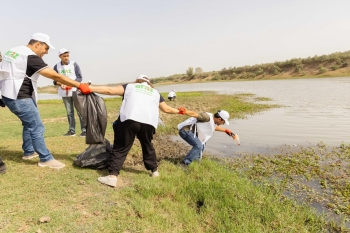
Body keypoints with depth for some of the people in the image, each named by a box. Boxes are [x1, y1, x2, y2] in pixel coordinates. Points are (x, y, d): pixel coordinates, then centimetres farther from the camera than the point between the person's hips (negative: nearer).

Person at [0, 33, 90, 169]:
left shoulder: (13, 51, 13)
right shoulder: (31, 57, -17)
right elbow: (55, 76, -24)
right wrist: (80, 85, -24)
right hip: (20, 98, -10)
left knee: (29, 124, 22)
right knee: (37, 128, -4)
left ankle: (28, 152, 35)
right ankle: (46, 159, 3)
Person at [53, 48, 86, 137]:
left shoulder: (74, 64, 0)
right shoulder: (56, 66, 5)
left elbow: (80, 78, -1)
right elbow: (55, 80, 7)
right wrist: (60, 84, -15)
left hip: (75, 91, -2)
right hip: (64, 93, 2)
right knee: (69, 112, 8)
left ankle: (84, 130, -1)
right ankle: (71, 130, 14)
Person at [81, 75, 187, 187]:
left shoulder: (129, 86, 23)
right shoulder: (155, 92, 29)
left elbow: (109, 90, 14)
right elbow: (166, 109, 33)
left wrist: (89, 88, 21)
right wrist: (179, 111, 52)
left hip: (129, 120, -3)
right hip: (149, 123, 3)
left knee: (120, 148, 5)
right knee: (147, 146, 24)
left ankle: (112, 176, -1)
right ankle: (154, 170, 36)